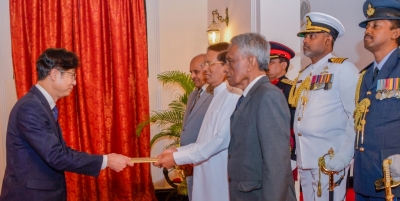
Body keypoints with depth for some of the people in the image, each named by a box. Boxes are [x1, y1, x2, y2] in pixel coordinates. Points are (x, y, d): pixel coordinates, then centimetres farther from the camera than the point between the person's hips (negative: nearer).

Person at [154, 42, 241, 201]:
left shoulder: (232, 95, -16)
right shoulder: (218, 95, 14)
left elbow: (221, 139, -23)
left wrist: (177, 158, -18)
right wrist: (178, 151, 3)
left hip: (222, 176, -8)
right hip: (208, 173, 8)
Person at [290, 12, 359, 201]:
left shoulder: (343, 68, -7)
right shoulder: (304, 74, 15)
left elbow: (356, 115, -13)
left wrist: (345, 156, -18)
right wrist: (298, 153, 10)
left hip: (330, 159, -7)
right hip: (304, 159, 7)